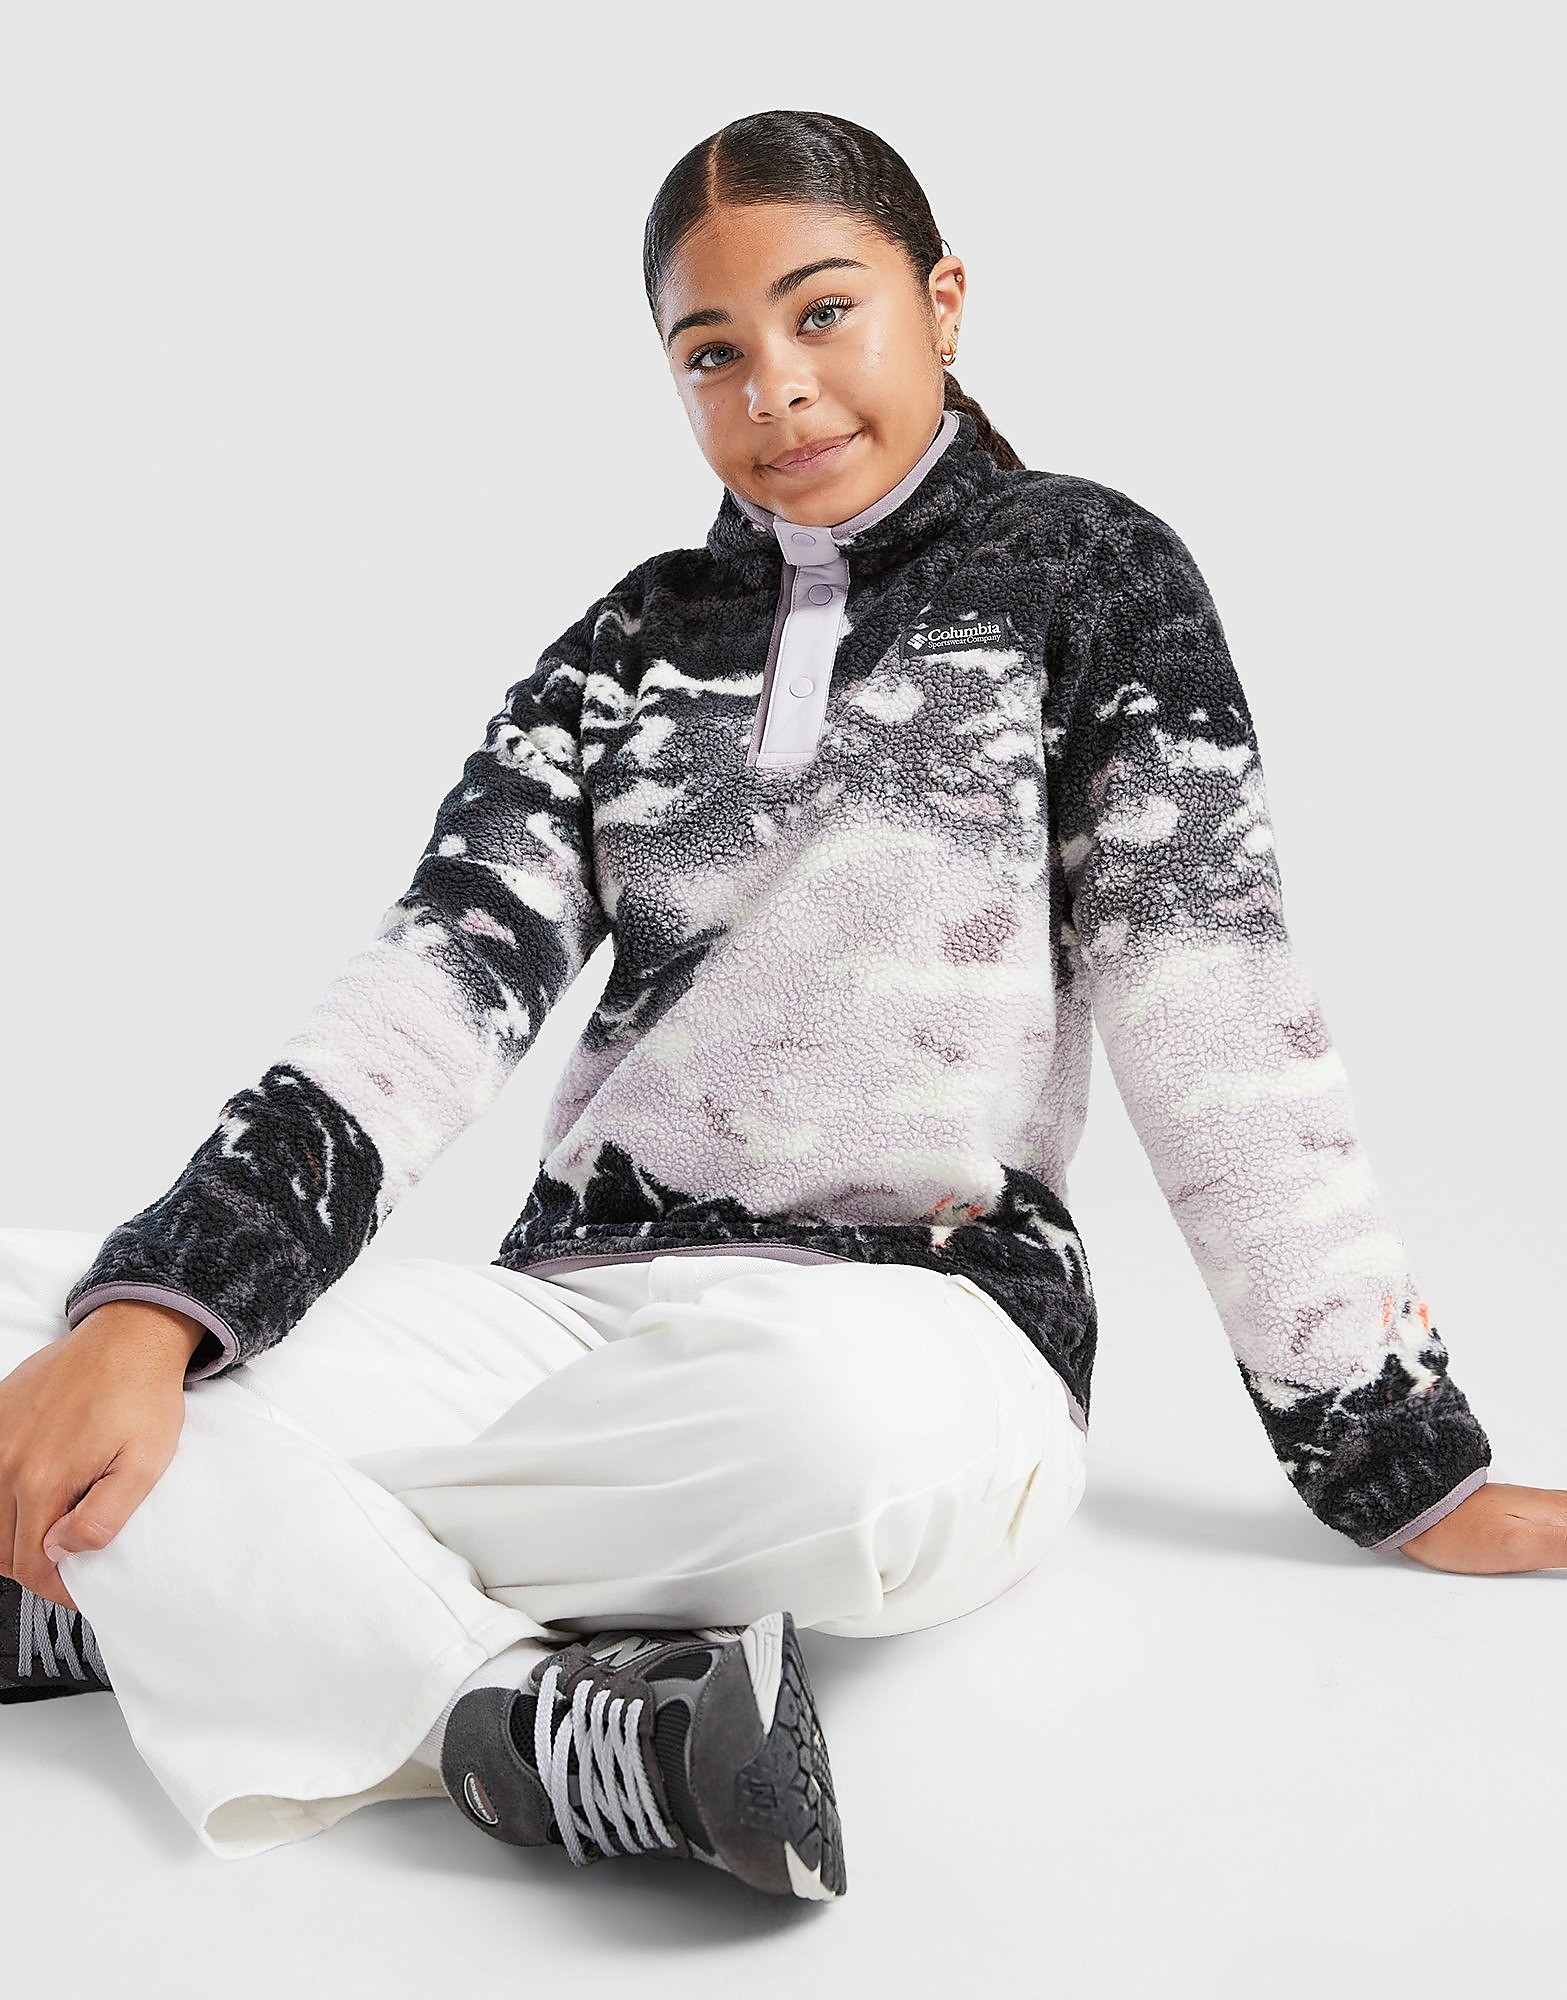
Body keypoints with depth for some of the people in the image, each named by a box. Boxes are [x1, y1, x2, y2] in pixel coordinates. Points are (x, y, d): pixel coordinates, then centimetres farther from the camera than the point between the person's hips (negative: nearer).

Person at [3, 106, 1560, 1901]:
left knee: (837, 1411, -41)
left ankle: (185, 1592, -21)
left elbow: (1211, 1002, 1)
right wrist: (151, 1307, -16)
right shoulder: (635, 640, 14)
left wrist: (1411, 1469, -3)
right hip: (577, 1290, 3)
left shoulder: (1086, 572, 7)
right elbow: (440, 981, 0)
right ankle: (513, 1709, -28)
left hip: (925, 1318, -3)